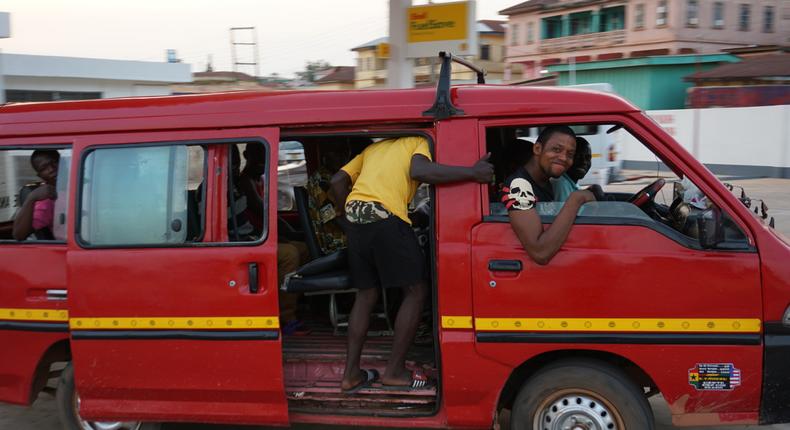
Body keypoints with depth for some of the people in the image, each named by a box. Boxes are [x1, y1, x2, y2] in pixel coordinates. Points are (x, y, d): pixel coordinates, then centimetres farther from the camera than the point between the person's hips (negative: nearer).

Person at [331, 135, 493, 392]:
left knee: (366, 295, 18)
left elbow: (337, 181, 22)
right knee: (416, 291, 6)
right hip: (385, 217, -7)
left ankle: (351, 374, 17)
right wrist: (473, 173, -12)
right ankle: (395, 372, 6)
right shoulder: (419, 142, 14)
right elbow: (420, 171, -11)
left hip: (354, 218, 7)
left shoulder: (374, 148, 32)